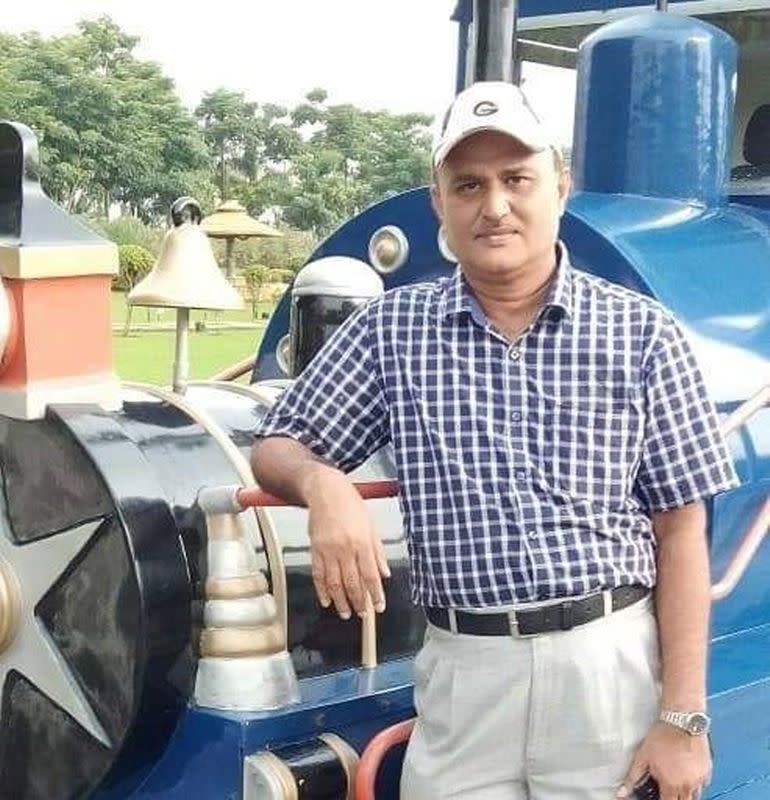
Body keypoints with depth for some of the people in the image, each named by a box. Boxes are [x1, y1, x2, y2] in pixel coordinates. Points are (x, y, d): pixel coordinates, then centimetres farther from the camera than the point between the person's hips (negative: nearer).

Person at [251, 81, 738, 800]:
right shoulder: (391, 329, 3)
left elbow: (680, 532, -2)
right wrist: (321, 483, -15)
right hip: (462, 669, 1)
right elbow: (275, 449, 9)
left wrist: (682, 715, -6)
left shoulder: (640, 333, -2)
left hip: (612, 663, -1)